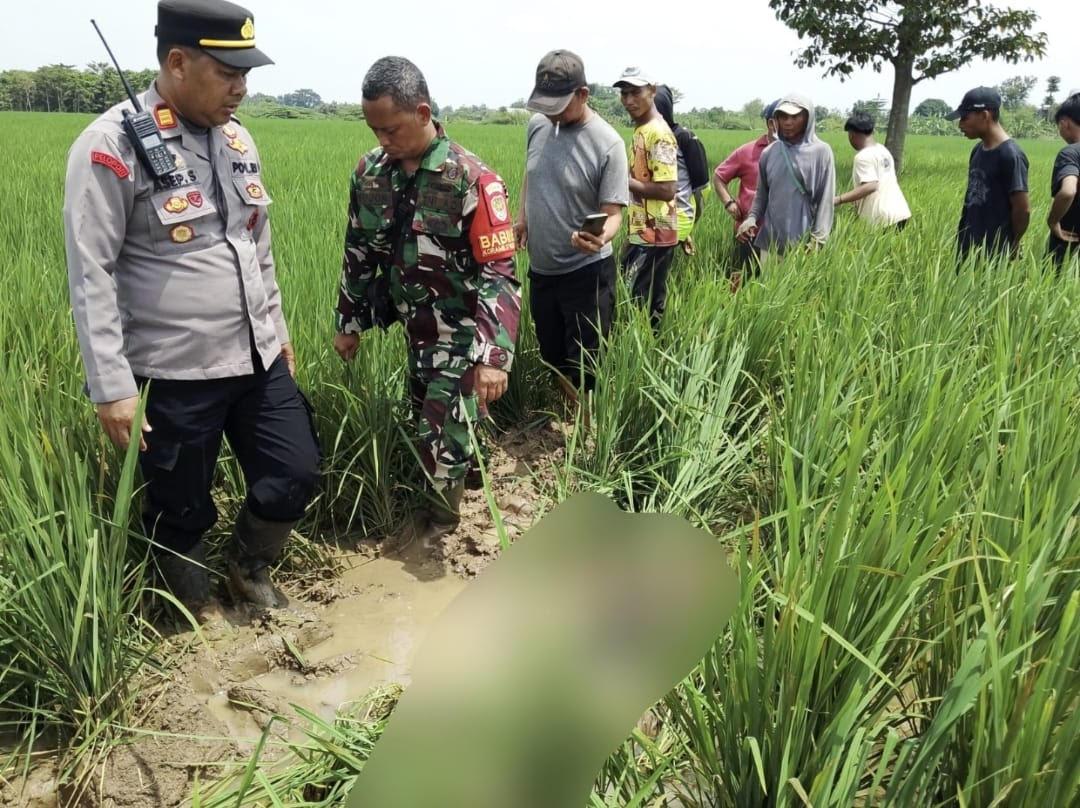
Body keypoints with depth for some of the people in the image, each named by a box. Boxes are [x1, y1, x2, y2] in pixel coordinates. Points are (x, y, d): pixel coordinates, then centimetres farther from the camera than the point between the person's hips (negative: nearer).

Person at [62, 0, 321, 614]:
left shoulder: (237, 136, 7)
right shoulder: (112, 146, -14)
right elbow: (91, 275, -14)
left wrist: (277, 328, 20)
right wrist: (112, 386, -15)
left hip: (258, 359, 6)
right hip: (173, 374, -6)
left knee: (296, 476, 12)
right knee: (182, 510, 11)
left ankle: (251, 568, 40)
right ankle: (199, 617, 38)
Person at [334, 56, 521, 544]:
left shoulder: (471, 180, -21)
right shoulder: (369, 173, -3)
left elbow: (499, 273, -22)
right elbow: (359, 252, 9)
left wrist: (494, 355, -28)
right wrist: (349, 323, 12)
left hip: (459, 330, -6)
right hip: (414, 326, 6)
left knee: (442, 427, -1)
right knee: (426, 417, 19)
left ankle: (442, 513, 26)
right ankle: (465, 464, 47)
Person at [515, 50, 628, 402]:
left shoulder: (607, 143, -17)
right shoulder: (537, 125, 0)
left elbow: (613, 213, -18)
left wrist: (601, 237, -39)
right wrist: (522, 217, 8)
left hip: (586, 273, -6)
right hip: (540, 269, 7)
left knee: (585, 369, 0)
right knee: (552, 357, 20)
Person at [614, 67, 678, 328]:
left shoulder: (659, 134, -16)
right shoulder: (641, 130, 13)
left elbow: (667, 190, -22)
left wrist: (624, 179, -16)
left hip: (654, 237, -9)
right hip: (642, 233, 9)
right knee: (641, 302, 14)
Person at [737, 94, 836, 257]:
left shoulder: (821, 152, -3)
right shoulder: (769, 153, 7)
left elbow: (825, 199, -5)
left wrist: (817, 240, -12)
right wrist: (751, 218, -4)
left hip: (802, 242, -4)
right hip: (770, 239, 4)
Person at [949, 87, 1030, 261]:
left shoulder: (1010, 155, -15)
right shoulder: (978, 150, 10)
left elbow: (1023, 209, -14)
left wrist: (1012, 246, -2)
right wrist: (962, 238, 11)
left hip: (995, 254, -8)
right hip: (969, 248, 8)